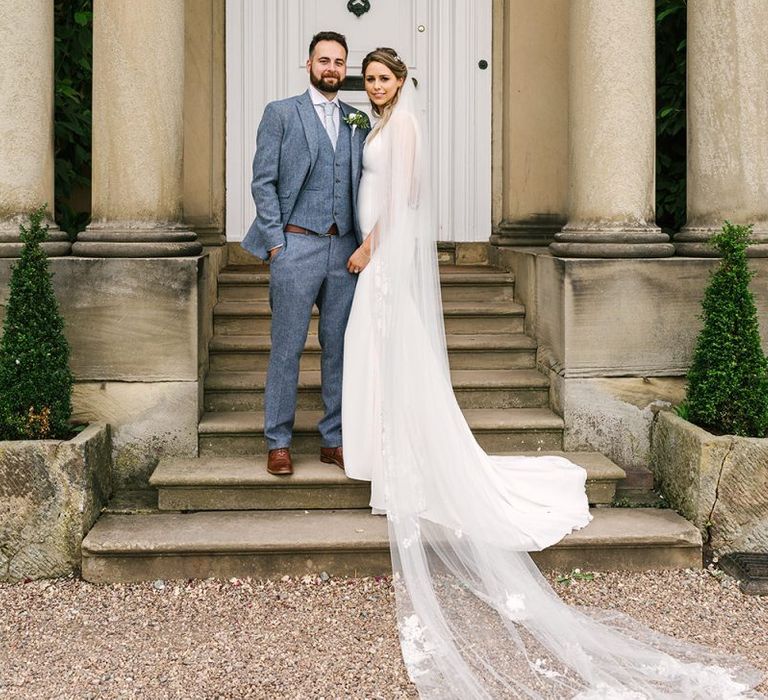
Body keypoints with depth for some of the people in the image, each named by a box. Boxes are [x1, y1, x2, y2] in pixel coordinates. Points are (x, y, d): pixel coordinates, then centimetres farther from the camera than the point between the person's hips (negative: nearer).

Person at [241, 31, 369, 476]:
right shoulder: (281, 114, 4)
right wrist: (275, 241, -8)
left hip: (345, 248, 4)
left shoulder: (359, 122, 14)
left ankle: (335, 440, 17)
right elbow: (263, 182, -1)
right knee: (287, 348, 0)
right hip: (296, 244, -4)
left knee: (341, 348, 7)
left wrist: (365, 243, 4)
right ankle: (279, 444, 9)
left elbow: (362, 185, 14)